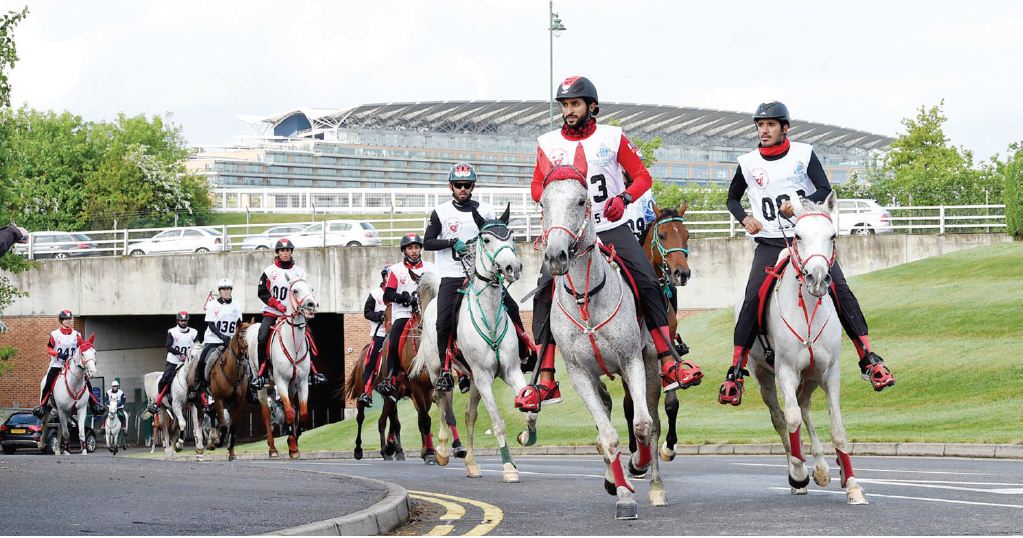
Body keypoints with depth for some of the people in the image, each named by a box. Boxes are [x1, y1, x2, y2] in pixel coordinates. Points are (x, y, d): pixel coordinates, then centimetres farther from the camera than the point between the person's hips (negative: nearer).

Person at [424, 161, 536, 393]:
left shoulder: (485, 210, 7)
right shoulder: (441, 212, 2)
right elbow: (427, 243, -2)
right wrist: (453, 242, -15)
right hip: (452, 276, -2)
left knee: (511, 307, -7)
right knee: (444, 322, -14)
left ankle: (524, 354, 8)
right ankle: (445, 369, -3)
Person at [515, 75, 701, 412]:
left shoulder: (612, 138, 1)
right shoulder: (548, 144, 4)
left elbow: (642, 176, 4)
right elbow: (537, 187, 11)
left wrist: (623, 197, -15)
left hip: (611, 228, 0)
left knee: (648, 284, -14)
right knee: (544, 294, -14)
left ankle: (669, 366, -9)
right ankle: (545, 382, -11)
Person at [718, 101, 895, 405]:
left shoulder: (803, 154, 1)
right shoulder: (748, 163, 6)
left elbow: (825, 191, -5)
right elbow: (732, 199, 20)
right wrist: (744, 218, -1)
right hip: (770, 243, 1)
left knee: (840, 291, -13)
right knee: (752, 300, -16)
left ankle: (869, 360, -9)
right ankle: (735, 372, -10)